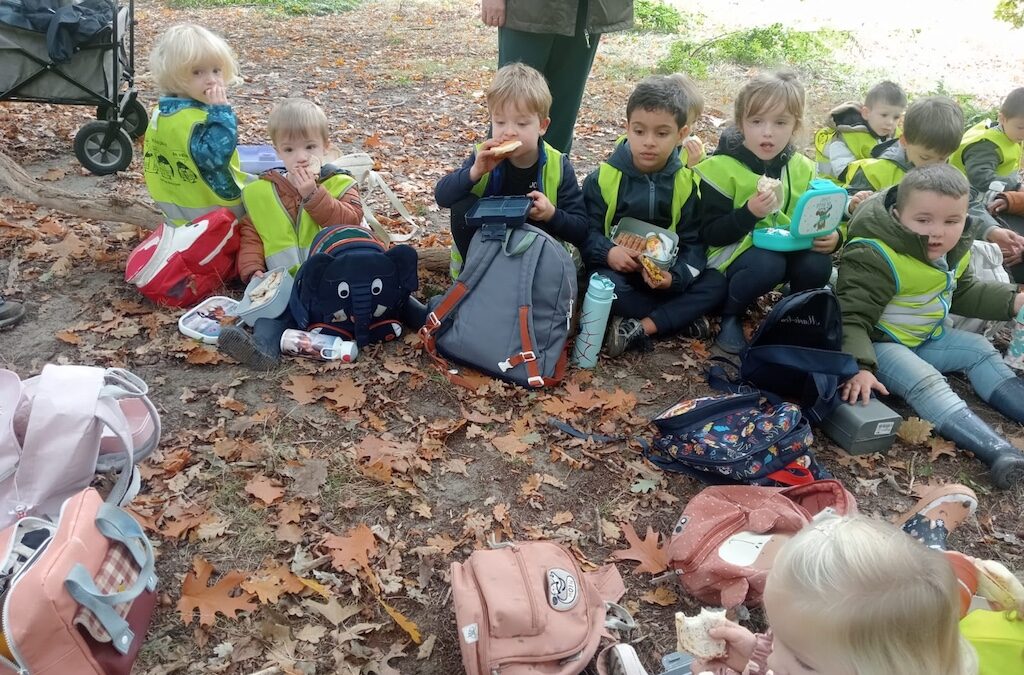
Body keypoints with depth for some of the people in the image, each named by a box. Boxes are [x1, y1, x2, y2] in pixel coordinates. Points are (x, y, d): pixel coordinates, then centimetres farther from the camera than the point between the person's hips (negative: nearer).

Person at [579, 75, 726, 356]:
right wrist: (608, 252, -32)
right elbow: (587, 231, -9)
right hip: (618, 270, -3)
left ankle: (641, 328, -26)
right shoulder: (604, 177, -6)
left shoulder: (686, 182, -1)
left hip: (663, 276, 3)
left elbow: (693, 242, -3)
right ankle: (682, 315, -20)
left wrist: (675, 277, -23)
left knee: (717, 284, -20)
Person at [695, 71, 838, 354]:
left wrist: (832, 236, -13)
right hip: (735, 250, -4)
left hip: (788, 248, 5)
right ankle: (730, 315, -6)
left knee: (818, 264, -26)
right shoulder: (722, 167, -13)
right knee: (768, 264, -36)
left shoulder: (803, 169, 1)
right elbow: (710, 234, -16)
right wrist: (750, 213, -32)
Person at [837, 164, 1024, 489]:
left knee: (981, 351, 8)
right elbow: (852, 318, -32)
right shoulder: (874, 257, -29)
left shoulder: (955, 249, 1)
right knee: (925, 383, -28)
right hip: (879, 343, -10)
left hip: (925, 337, 10)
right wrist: (859, 366, -44)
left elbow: (963, 292, 20)